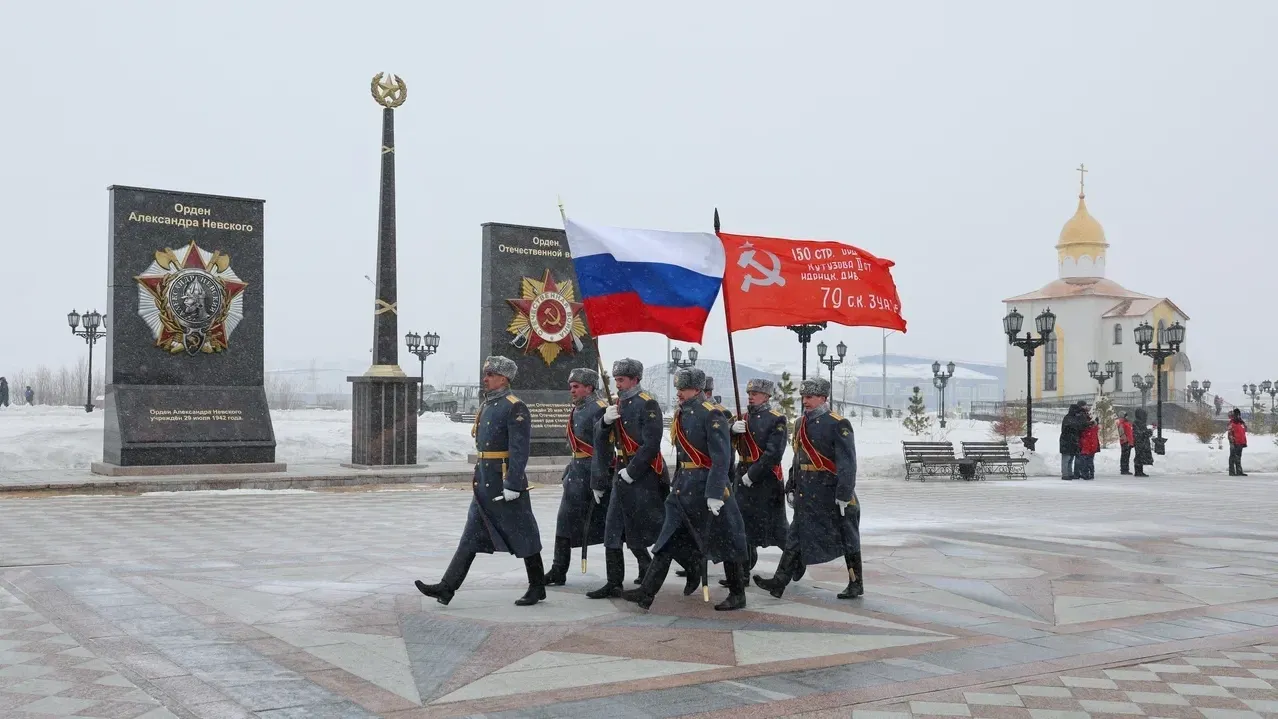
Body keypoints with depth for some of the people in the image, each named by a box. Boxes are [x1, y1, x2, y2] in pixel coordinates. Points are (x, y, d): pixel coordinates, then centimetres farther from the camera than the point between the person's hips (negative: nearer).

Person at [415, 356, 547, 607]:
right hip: (484, 483, 9)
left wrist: (512, 485, -22)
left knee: (523, 536, 3)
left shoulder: (515, 408, -14)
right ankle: (447, 588, 6)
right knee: (472, 535, 7)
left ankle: (537, 588, 16)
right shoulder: (487, 405, 14)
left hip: (505, 482, -9)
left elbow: (519, 451, -19)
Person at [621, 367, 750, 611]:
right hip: (684, 485, 8)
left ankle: (738, 595, 18)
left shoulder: (711, 415, -15)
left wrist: (715, 493, -23)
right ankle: (647, 592, 4)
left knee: (725, 542, 4)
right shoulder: (681, 414, 10)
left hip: (705, 486, -8)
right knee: (668, 539, 4)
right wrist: (676, 483, 18)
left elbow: (721, 457, -19)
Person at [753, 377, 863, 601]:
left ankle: (856, 584, 18)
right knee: (797, 536, 5)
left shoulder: (838, 424, -12)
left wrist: (844, 494, -20)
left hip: (832, 490, -7)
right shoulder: (800, 424, 11)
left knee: (847, 538, 6)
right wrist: (793, 485, 19)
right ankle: (779, 582, 3)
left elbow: (847, 462, -16)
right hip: (807, 493, 7)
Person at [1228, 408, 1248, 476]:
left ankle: (1239, 471, 18)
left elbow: (1244, 433, 23)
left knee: (1238, 458, 13)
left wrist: (1245, 442, 18)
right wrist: (1231, 442, -19)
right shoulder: (1232, 424, -9)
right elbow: (1230, 434, -15)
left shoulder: (1242, 423, 15)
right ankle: (1232, 472, -2)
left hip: (1240, 443, 8)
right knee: (1233, 457, -4)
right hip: (1234, 443, -8)